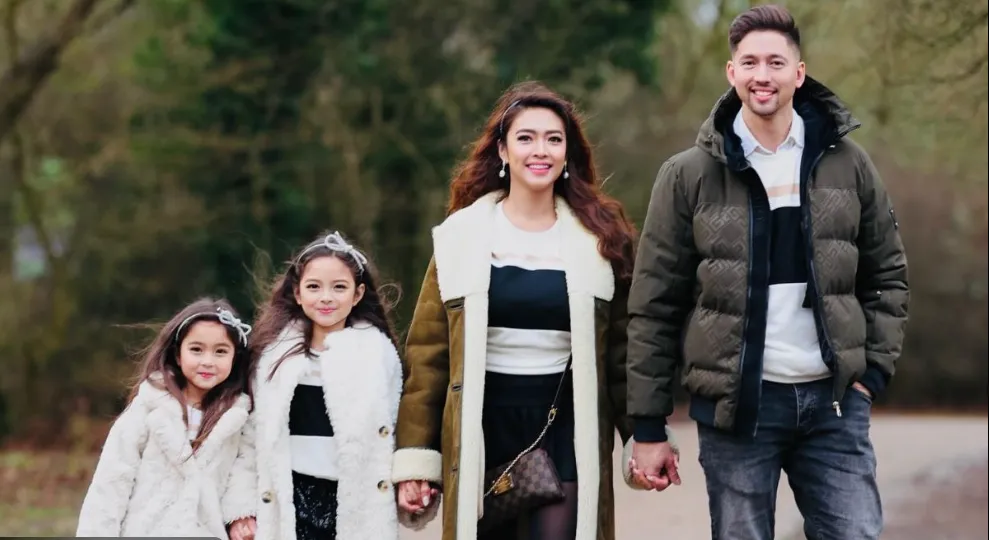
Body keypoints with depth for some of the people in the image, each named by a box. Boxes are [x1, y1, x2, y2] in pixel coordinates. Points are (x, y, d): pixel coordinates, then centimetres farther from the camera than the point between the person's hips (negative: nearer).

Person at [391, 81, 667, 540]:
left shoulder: (600, 237, 4)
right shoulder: (461, 236, 3)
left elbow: (621, 349, 5)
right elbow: (428, 352, 2)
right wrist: (415, 457, -2)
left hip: (567, 431, -1)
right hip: (483, 431, 1)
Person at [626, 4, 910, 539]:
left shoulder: (846, 162, 5)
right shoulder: (689, 175, -1)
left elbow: (887, 276, 14)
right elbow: (653, 306, 0)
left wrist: (873, 370, 2)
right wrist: (648, 426, -3)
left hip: (834, 400, 2)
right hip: (736, 404, -2)